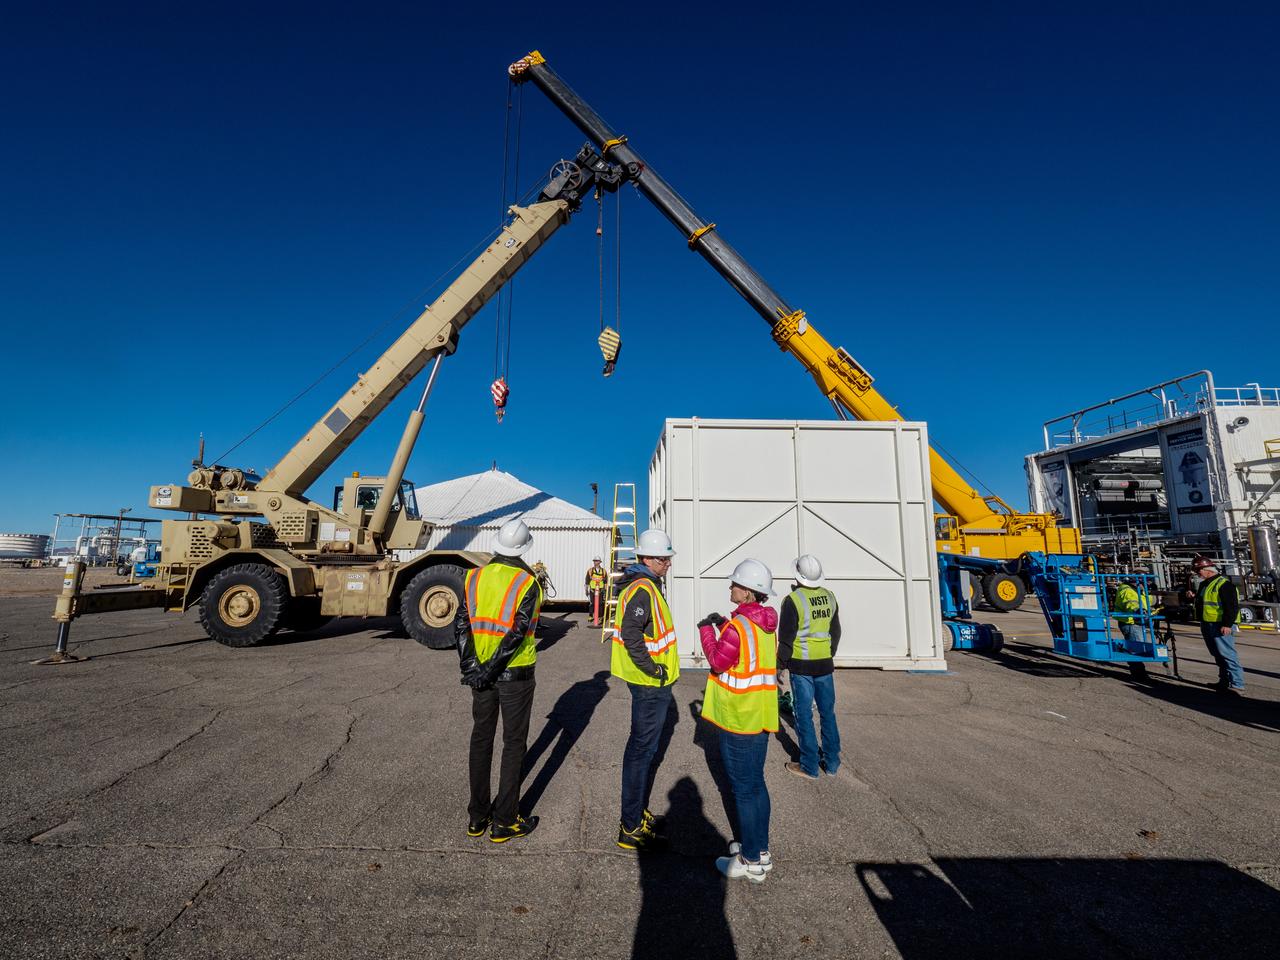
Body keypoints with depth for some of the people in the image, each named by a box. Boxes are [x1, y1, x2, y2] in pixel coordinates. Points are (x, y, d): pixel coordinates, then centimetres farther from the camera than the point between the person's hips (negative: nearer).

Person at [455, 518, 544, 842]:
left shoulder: (476, 576, 0)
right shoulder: (527, 582, -14)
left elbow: (461, 624, -6)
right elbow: (517, 633, -21)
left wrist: (469, 665, -10)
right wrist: (489, 670, -17)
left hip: (480, 672, 5)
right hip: (515, 673, -5)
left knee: (481, 739, 18)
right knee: (514, 744, 10)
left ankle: (477, 817, 30)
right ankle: (504, 822, 18)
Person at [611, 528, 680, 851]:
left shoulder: (645, 585, 11)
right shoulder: (643, 589, -22)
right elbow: (631, 633, -32)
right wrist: (652, 668, -23)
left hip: (651, 682, 11)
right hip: (650, 683, -11)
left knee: (643, 747, 21)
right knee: (642, 751, 1)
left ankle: (637, 812, 37)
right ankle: (631, 829, 14)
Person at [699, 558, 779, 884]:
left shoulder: (738, 626, -23)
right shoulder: (765, 623, 3)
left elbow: (718, 661, -13)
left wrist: (707, 630, -2)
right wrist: (724, 627, 8)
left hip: (738, 720, -8)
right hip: (761, 717, 8)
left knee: (744, 789, 5)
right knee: (756, 784, 20)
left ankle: (751, 862, 19)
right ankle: (760, 850, 34)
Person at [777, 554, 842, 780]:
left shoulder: (793, 600, -16)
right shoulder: (830, 597, 2)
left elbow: (786, 638, -12)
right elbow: (836, 632, 12)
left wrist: (781, 664, 1)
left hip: (801, 667, -5)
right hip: (825, 665, 6)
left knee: (804, 716, 6)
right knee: (828, 713, 17)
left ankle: (809, 767, 15)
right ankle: (832, 762, 28)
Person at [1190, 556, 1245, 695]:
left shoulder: (1224, 584, -12)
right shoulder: (1204, 584, 19)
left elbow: (1232, 606, -18)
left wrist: (1227, 624, -22)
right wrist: (1193, 597, 14)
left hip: (1221, 626, -10)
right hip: (1207, 625, 10)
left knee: (1226, 654, -11)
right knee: (1218, 655, 15)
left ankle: (1236, 684, -9)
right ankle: (1224, 681, 24)